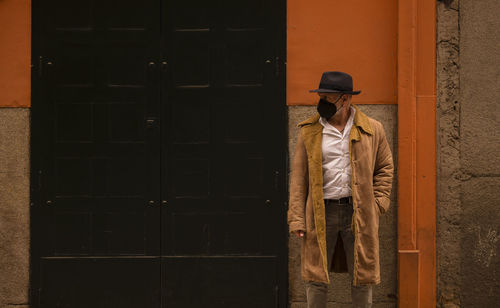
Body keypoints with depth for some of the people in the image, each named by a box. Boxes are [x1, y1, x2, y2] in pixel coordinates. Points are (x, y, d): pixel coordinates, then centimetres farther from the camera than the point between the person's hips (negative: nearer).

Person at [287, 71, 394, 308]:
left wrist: (378, 202, 3)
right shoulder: (309, 131, 4)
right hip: (321, 213, 0)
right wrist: (296, 219, -3)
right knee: (316, 279, 2)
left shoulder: (371, 129, 4)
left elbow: (385, 166, 16)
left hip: (359, 214, 0)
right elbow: (298, 177, 4)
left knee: (362, 279, 7)